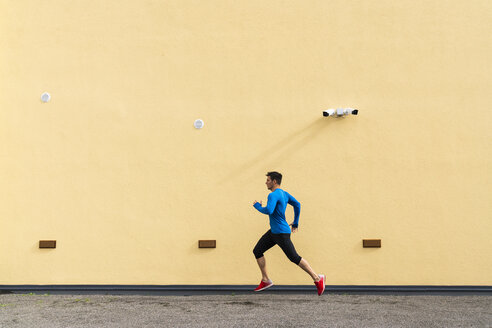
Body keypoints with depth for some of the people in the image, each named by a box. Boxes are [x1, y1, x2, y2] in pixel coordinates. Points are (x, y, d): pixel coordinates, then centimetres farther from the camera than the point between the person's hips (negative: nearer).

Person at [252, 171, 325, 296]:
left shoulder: (273, 195, -20)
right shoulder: (284, 193, 9)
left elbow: (269, 211, -34)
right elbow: (297, 204, 16)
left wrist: (257, 206, -14)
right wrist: (295, 223, 23)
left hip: (282, 233, -10)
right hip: (273, 232, 10)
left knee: (294, 258, -5)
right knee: (257, 251, 8)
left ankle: (317, 278, 5)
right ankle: (265, 280, 13)